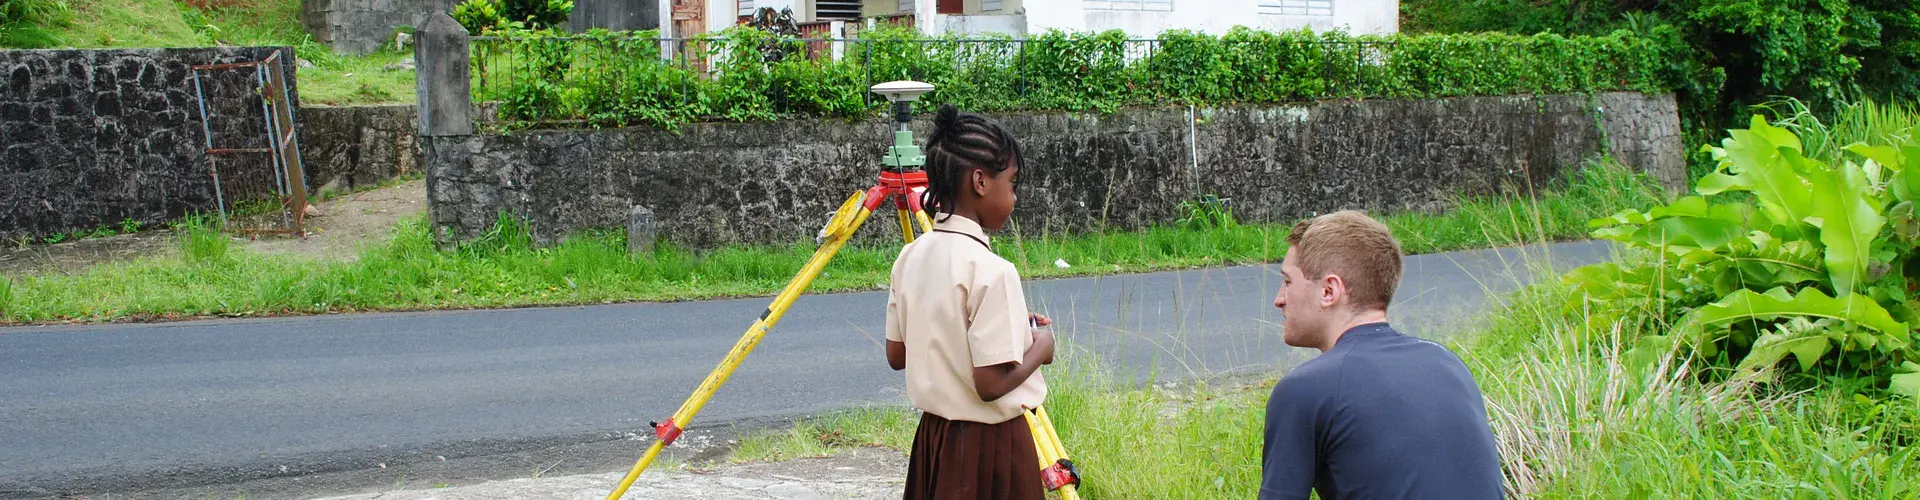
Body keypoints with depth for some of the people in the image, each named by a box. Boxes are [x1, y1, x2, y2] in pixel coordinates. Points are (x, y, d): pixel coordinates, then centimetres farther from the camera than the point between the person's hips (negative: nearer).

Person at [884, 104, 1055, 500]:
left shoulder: (912, 256, 2)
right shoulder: (991, 270, -21)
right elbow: (992, 384, -23)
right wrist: (1040, 347, -4)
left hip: (932, 437, 8)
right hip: (990, 445, -8)